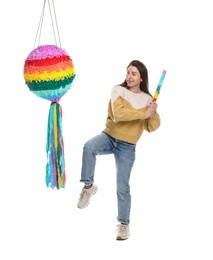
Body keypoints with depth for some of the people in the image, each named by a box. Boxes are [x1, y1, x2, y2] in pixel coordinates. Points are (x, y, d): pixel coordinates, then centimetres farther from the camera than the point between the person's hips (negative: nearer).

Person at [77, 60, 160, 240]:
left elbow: (151, 127, 2)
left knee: (123, 186, 0)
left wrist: (154, 113, -17)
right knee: (89, 147, -35)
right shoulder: (118, 90, -7)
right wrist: (142, 113, -25)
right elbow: (118, 114, -23)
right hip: (109, 137, -1)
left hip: (127, 146, 1)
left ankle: (124, 224, 16)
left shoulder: (147, 99, 3)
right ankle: (89, 186, -17)